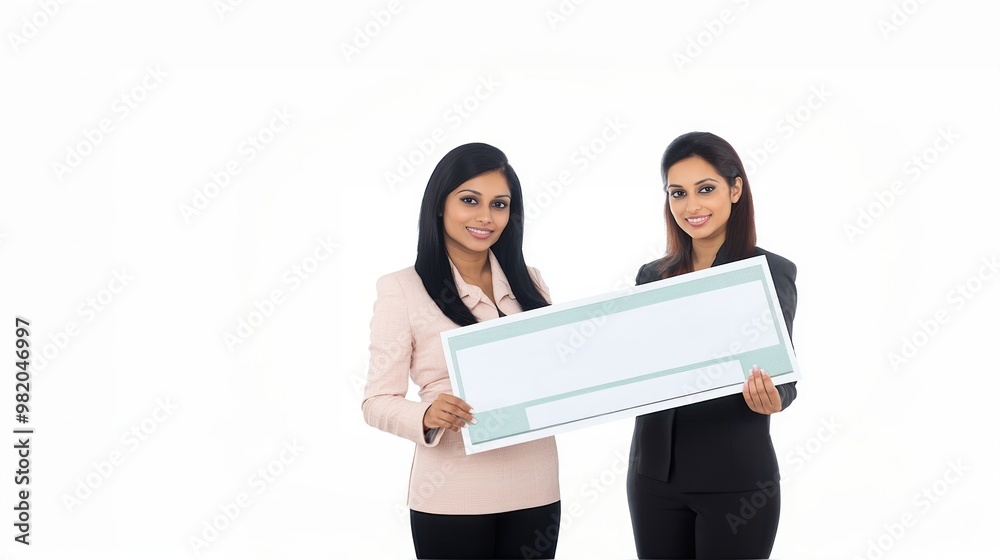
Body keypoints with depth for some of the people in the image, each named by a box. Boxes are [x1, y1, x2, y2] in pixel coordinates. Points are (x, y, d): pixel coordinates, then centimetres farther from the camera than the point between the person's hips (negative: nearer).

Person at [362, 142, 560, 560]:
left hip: (536, 490, 4)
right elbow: (377, 401, -7)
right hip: (452, 497, -4)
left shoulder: (528, 283, 8)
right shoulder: (401, 289, -5)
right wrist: (427, 416, -26)